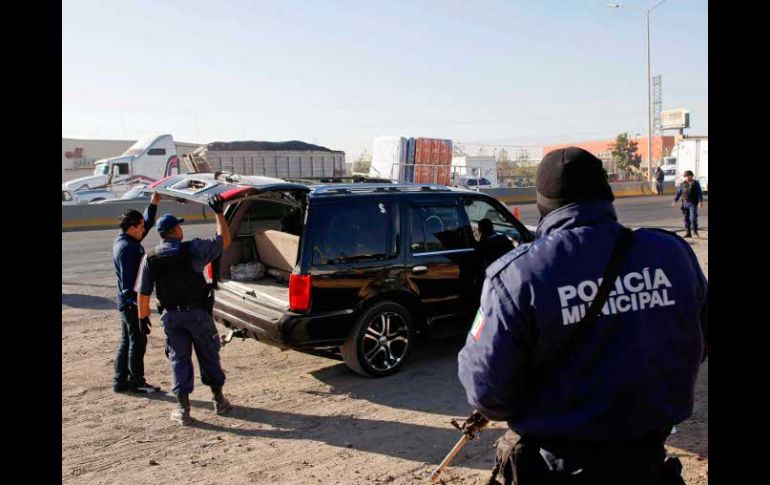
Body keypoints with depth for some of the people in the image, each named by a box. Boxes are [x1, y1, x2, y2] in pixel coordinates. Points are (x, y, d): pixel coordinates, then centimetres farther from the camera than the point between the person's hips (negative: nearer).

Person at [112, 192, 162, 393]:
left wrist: (153, 204, 15)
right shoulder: (126, 248, -20)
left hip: (127, 302, 10)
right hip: (131, 302, -10)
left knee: (127, 341, 15)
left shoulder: (128, 241, 10)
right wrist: (139, 304, -26)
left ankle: (120, 381, 23)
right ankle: (136, 381, 7)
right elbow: (128, 280, -24)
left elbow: (148, 223, 24)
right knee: (138, 341, -2)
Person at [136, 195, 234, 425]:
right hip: (198, 312, -2)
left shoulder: (150, 259, -3)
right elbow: (224, 241, 0)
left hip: (171, 316, 2)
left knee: (179, 359, 11)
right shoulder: (194, 248, -10)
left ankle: (183, 408, 9)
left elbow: (143, 293, 1)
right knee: (209, 355, 13)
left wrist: (143, 316, 14)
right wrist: (219, 213, 7)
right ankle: (219, 400, 23)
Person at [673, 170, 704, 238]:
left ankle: (695, 231, 8)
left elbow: (700, 193, -2)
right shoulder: (682, 184, 8)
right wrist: (675, 200, -4)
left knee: (693, 218, -11)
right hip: (685, 203, 3)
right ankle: (688, 233, 13)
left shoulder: (695, 183, 1)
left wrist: (700, 201, -11)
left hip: (693, 203, -3)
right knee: (686, 218, 6)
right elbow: (678, 192, 8)